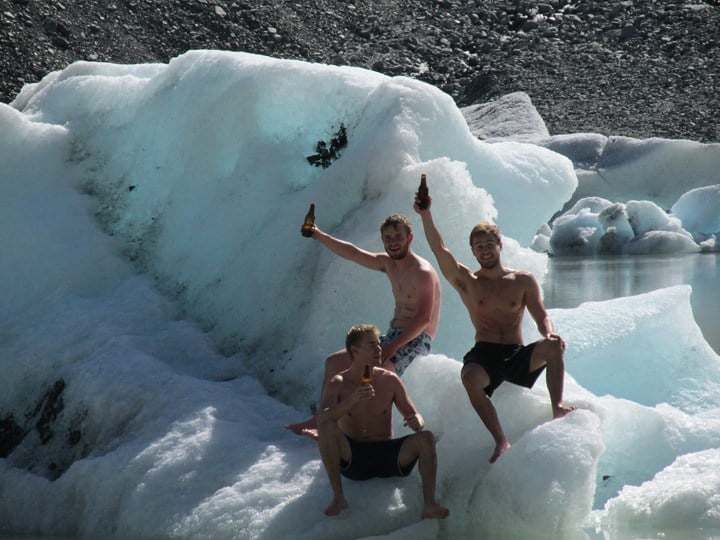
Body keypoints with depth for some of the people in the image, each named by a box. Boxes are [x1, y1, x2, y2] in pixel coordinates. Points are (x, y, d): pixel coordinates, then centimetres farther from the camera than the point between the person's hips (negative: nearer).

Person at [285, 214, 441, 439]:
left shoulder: (423, 272, -14)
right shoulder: (388, 263, 12)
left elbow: (423, 318, -22)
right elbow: (353, 253, 10)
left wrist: (393, 346, -26)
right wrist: (320, 237, -2)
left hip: (415, 341, -10)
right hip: (394, 337, 10)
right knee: (334, 362, 9)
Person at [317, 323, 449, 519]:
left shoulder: (390, 380, 6)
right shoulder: (338, 384, -1)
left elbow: (415, 415, 9)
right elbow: (322, 419, -17)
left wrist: (417, 422, -18)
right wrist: (351, 401, -34)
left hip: (387, 456, 2)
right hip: (352, 458, -2)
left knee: (426, 437, -23)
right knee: (327, 427, -29)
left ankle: (429, 504, -35)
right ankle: (338, 496, -29)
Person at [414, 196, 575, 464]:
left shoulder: (523, 281, 12)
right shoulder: (467, 283, 11)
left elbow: (542, 316, 7)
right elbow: (440, 250, -1)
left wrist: (549, 333, -18)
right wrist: (425, 214, -14)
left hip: (518, 356, 1)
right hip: (484, 355, -1)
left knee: (553, 347, -29)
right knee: (470, 378, -37)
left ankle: (557, 407, -29)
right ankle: (501, 441, -35)